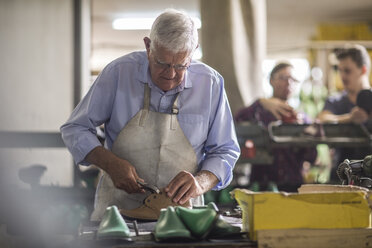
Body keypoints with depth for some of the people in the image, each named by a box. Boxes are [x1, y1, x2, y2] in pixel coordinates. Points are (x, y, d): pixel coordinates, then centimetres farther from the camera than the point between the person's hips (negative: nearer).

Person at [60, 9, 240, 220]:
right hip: (119, 205, -1)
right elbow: (75, 130, 6)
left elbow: (225, 151, 8)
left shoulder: (211, 83, -1)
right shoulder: (119, 73, -4)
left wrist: (200, 183, -13)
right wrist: (111, 163, -11)